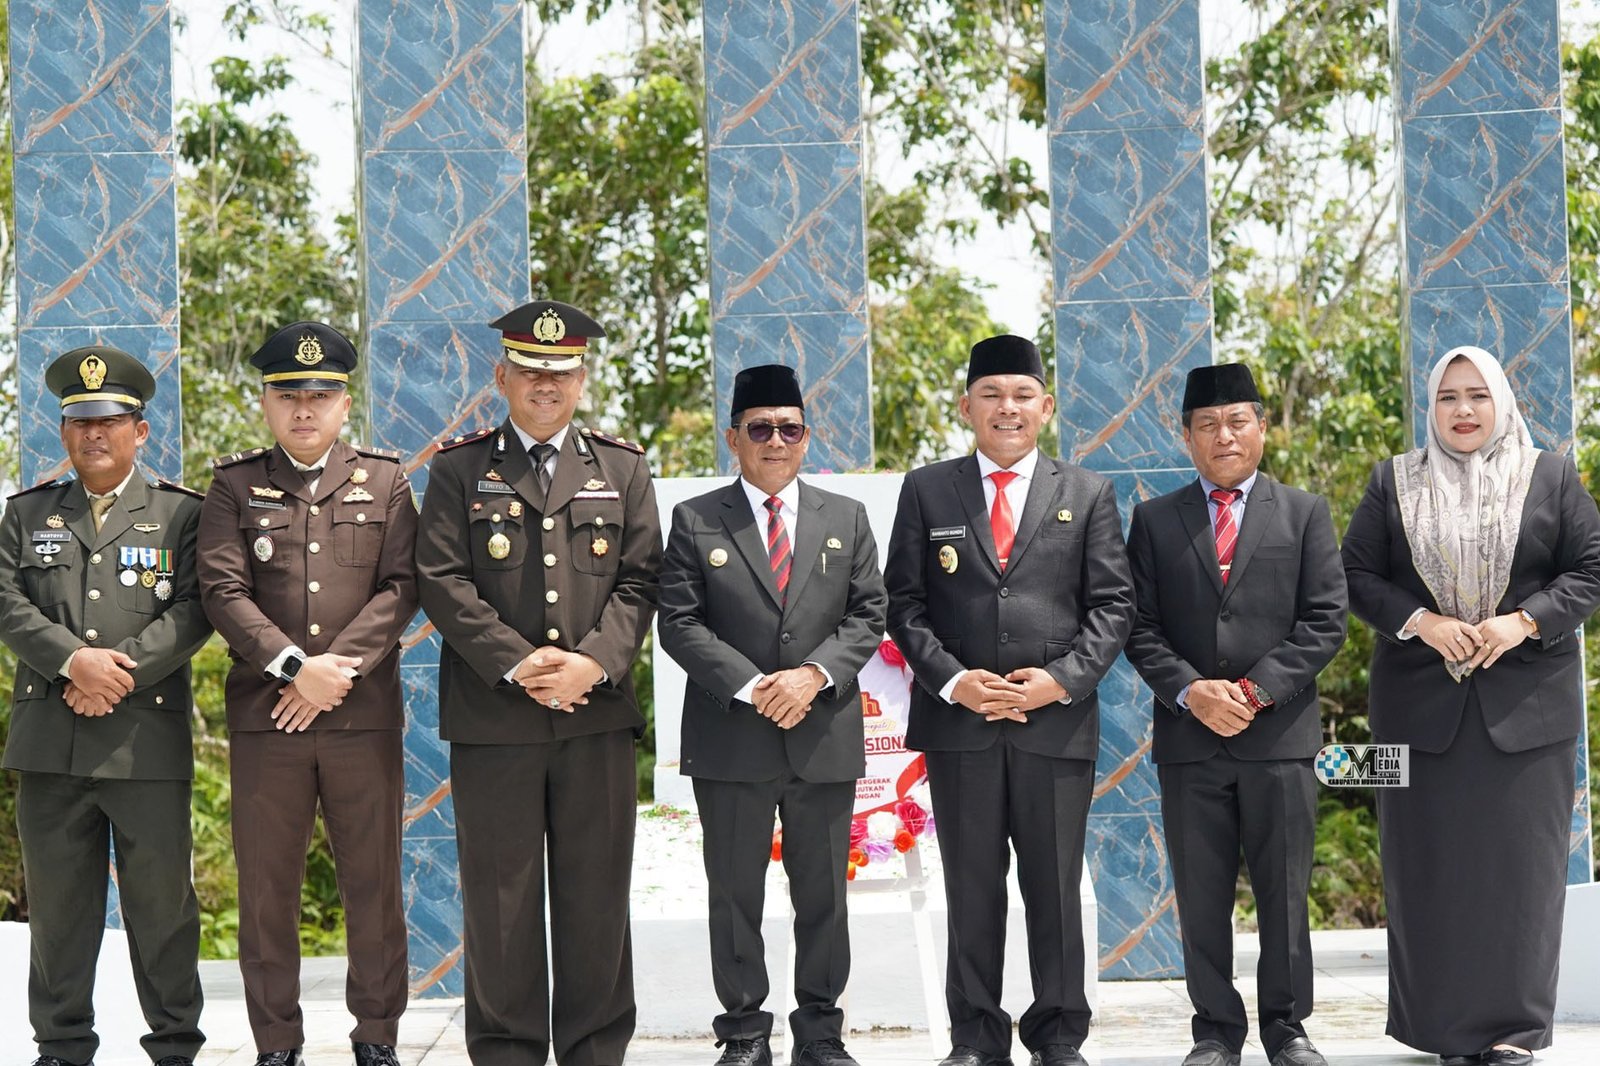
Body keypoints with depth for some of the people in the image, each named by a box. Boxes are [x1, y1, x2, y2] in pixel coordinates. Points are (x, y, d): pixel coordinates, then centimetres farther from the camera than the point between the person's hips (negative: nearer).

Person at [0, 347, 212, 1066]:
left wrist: (120, 673, -15)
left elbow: (192, 612, -4)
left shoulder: (181, 513, 7)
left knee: (161, 898, 1)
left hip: (148, 737, -2)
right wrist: (74, 662, -13)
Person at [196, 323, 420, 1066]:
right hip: (263, 718, 0)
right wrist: (295, 667, -16)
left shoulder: (386, 483, 9)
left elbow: (401, 588, -1)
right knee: (266, 889, 4)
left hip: (365, 717, 0)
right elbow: (223, 590, -4)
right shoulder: (235, 485, 7)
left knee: (373, 884, 6)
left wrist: (337, 672, -12)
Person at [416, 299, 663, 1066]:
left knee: (596, 894, 6)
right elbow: (444, 582, -3)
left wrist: (594, 661, -11)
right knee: (500, 896, 3)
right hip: (491, 716, -2)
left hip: (597, 714, 2)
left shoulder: (622, 468, 12)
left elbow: (638, 582, 5)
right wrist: (515, 664, -14)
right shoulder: (459, 469, 6)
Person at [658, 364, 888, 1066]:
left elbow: (868, 614, 4)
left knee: (822, 894, 8)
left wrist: (814, 674, -12)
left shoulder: (846, 518, 10)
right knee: (736, 894, 4)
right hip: (729, 743, -2)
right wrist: (751, 686, -15)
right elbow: (680, 623, -4)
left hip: (825, 738, 2)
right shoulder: (695, 521, 3)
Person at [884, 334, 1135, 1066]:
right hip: (958, 722, 0)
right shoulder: (926, 491, 7)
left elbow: (1113, 604, 3)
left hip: (1058, 721, 0)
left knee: (1055, 888, 6)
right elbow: (905, 603, 4)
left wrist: (1063, 679, -11)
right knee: (971, 889, 6)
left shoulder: (1087, 494, 8)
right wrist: (951, 680, -10)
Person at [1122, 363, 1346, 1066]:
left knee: (1284, 891, 4)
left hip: (1280, 734, -1)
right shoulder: (1155, 520, 10)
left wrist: (1256, 689, -11)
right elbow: (1141, 629, 4)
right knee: (1201, 897, 4)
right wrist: (1191, 692, -12)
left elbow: (1324, 621, 0)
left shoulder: (1304, 513, 9)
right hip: (1188, 737, 1)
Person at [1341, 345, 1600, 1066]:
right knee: (1430, 865, 3)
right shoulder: (1393, 482, 7)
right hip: (1421, 703, 1)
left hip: (1526, 704, 0)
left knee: (1519, 863, 1)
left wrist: (1525, 622, -13)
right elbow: (1357, 574, 3)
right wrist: (1423, 623, -13)